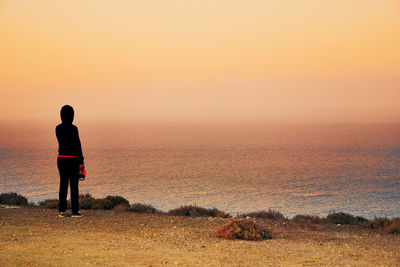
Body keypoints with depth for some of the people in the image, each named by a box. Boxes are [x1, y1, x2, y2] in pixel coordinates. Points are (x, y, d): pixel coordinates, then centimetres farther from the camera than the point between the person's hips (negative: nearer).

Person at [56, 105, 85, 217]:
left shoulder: (58, 128, 5)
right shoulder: (73, 128, -13)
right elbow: (77, 146, -14)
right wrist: (82, 162, -9)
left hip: (61, 158, 5)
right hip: (73, 158, -5)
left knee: (63, 183, 8)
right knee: (74, 185, 0)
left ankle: (62, 210, 6)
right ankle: (75, 211, 2)